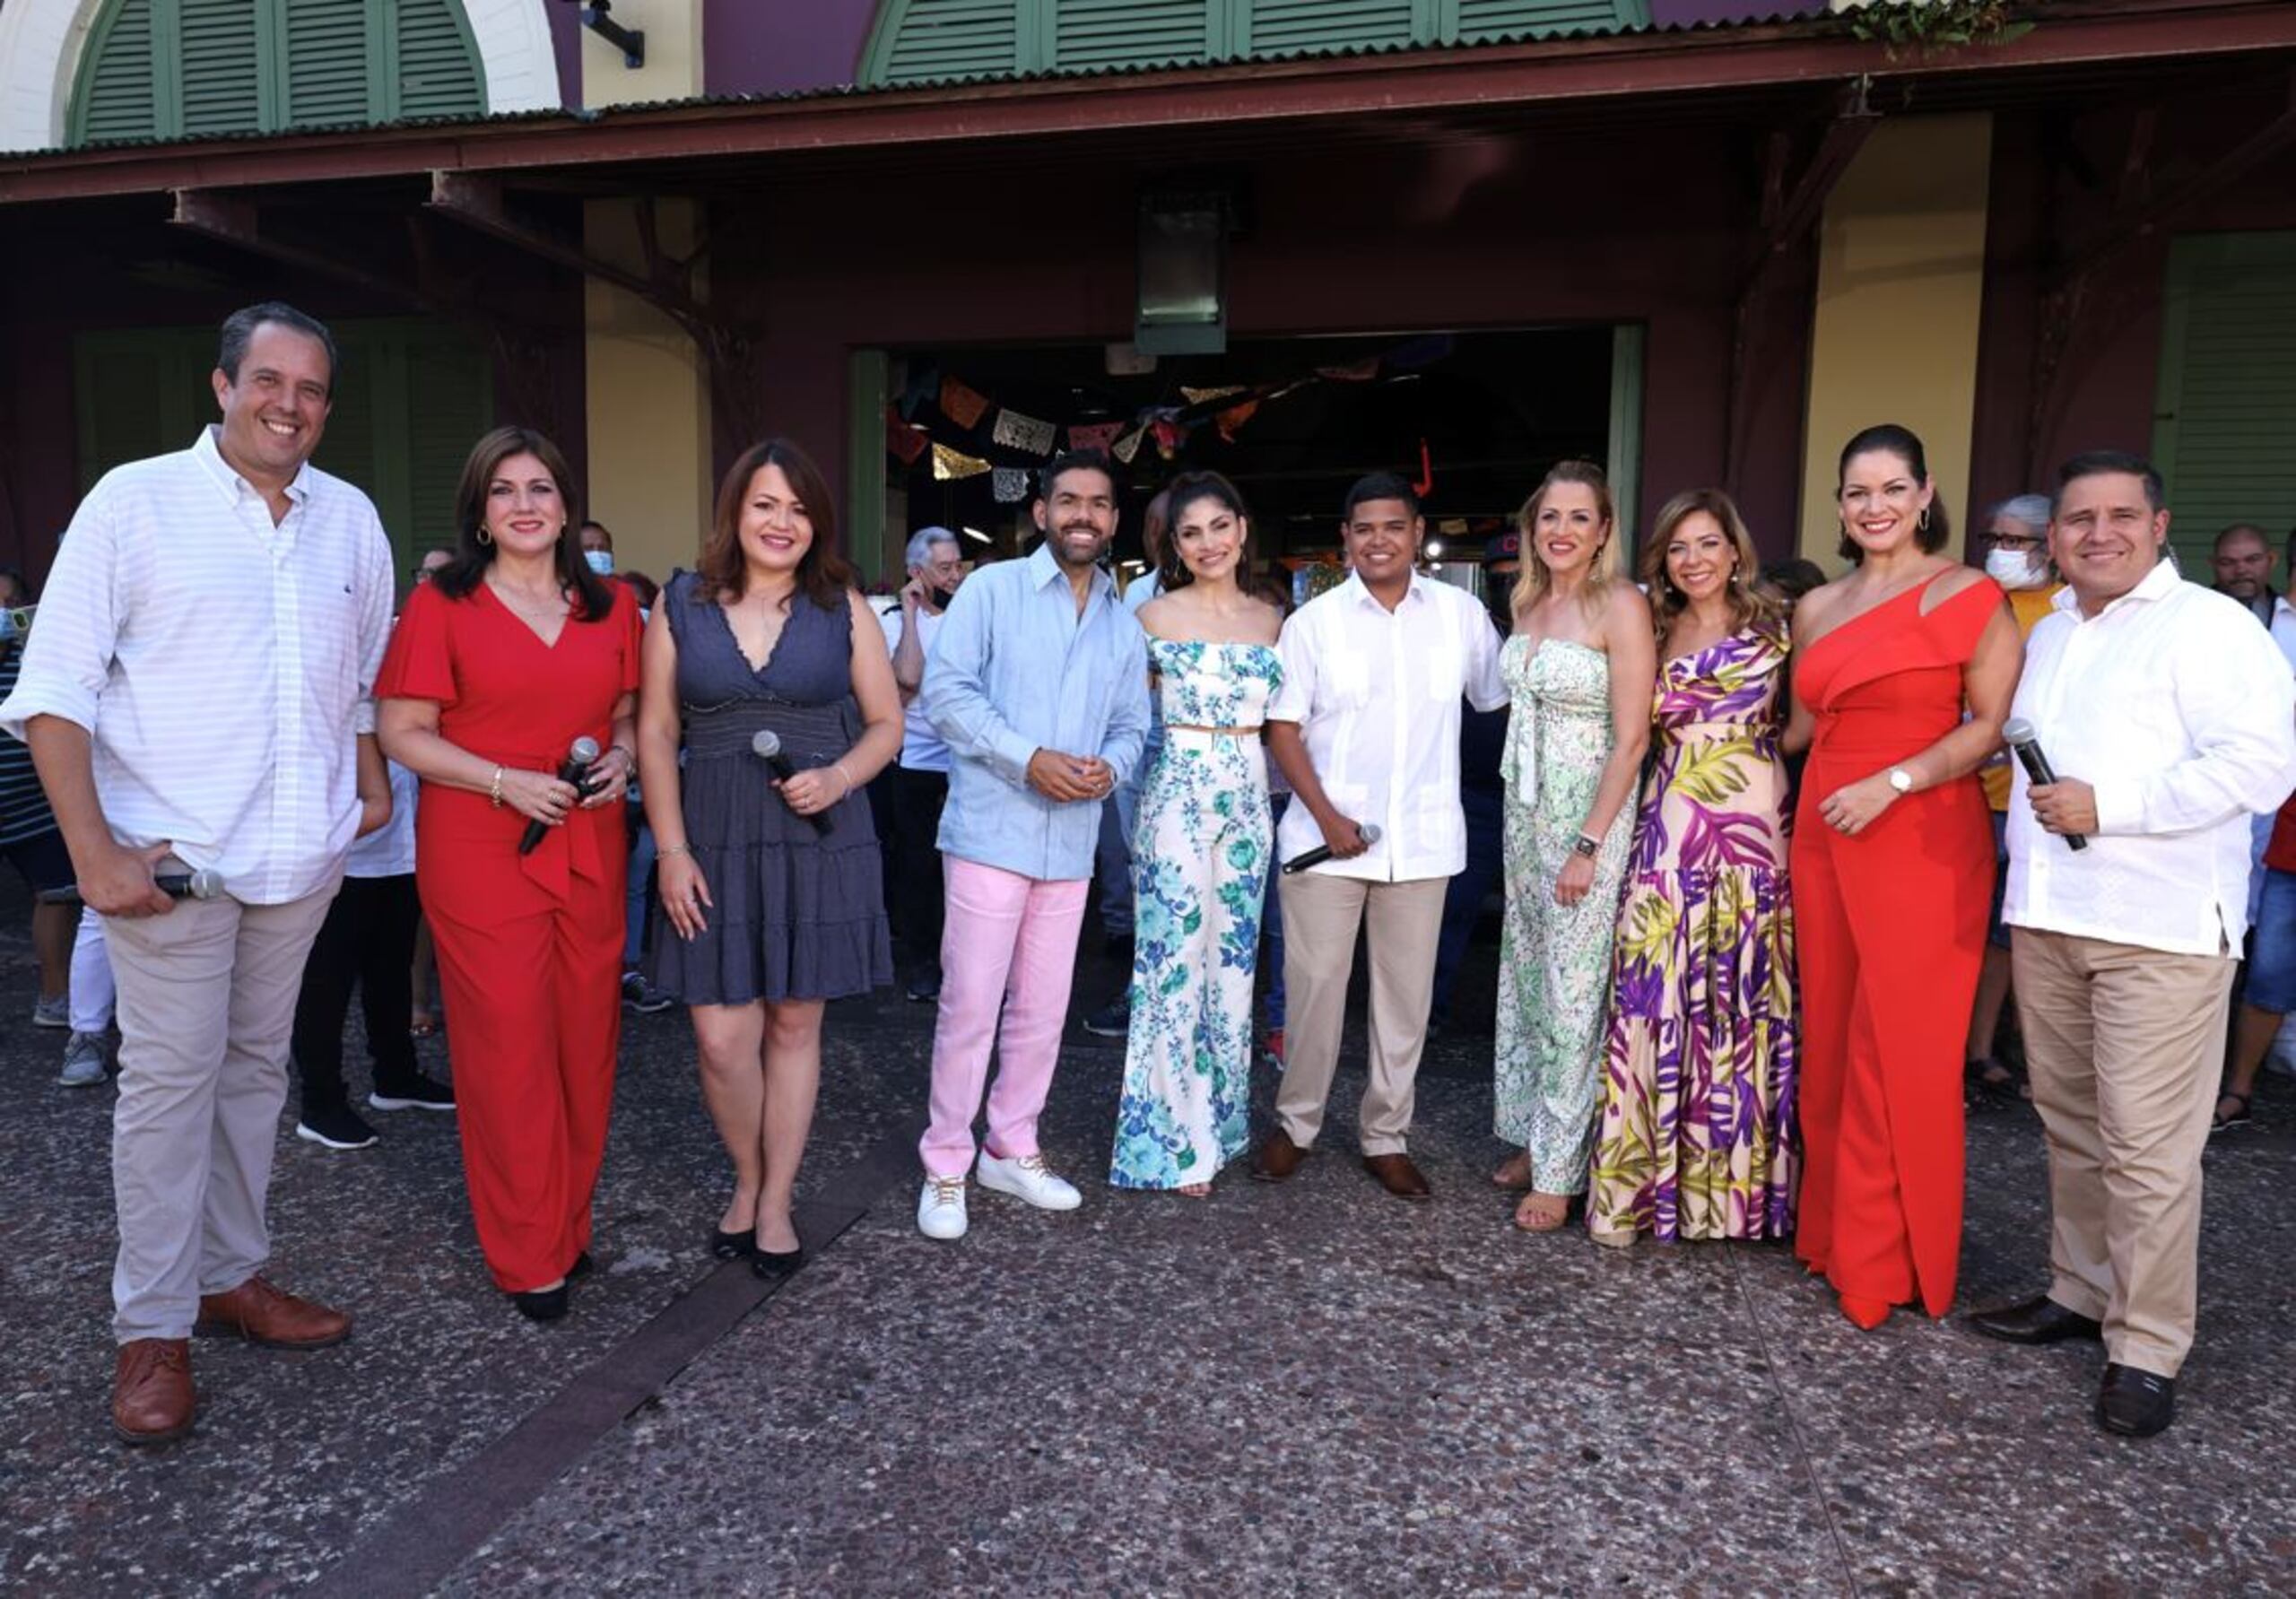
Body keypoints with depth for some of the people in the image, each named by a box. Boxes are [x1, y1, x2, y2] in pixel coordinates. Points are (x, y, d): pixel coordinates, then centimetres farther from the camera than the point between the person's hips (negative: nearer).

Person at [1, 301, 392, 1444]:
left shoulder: (350, 519, 7)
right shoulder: (135, 501, -5)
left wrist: (369, 783, 10)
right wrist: (92, 851, -14)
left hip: (301, 852, 4)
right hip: (170, 853, -4)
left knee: (255, 1064, 14)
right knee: (171, 1077, 1)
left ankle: (232, 1275, 28)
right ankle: (152, 1329, 14)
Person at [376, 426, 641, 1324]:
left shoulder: (611, 606, 10)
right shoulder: (441, 604, -1)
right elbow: (402, 732, -3)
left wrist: (622, 758, -4)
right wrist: (506, 783, -16)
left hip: (590, 852, 4)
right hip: (480, 854, -3)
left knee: (587, 1039, 8)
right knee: (507, 1047, 1)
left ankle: (571, 1224, 27)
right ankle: (528, 1259, 16)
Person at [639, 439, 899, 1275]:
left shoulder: (843, 607, 3)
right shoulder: (681, 604, 4)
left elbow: (886, 722, 7)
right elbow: (656, 733, 3)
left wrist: (837, 778, -13)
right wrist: (671, 850, -4)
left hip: (818, 840, 0)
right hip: (715, 842, 0)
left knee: (794, 1022, 8)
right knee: (722, 1038, -2)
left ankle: (775, 1203, 25)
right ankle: (748, 1180, 26)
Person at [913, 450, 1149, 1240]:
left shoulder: (1124, 625, 16)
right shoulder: (990, 590, -1)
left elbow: (1132, 724, 15)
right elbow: (947, 692, -10)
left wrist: (1110, 768, -8)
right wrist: (1029, 759, -19)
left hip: (1071, 843, 5)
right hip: (992, 832, -5)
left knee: (1042, 1009, 12)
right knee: (970, 1005, -3)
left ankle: (1012, 1148, 28)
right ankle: (945, 1166, 12)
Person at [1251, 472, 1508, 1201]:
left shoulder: (1462, 613, 3)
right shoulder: (1314, 620, 0)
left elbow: (1499, 698, 12)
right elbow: (1284, 727, -1)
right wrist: (1326, 816, -11)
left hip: (1422, 837, 2)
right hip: (1327, 833, -1)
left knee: (1406, 992, 8)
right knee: (1313, 987, 3)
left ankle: (1385, 1134, 23)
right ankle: (1295, 1122, 21)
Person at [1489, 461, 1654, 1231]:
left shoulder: (1621, 606, -12)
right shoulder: (1528, 601, 8)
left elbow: (1631, 737, -15)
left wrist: (1589, 845, -18)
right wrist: (1523, 814, 9)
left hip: (1588, 813, -7)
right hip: (1524, 809, 7)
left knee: (1571, 992, 0)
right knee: (1526, 979, 14)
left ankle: (1559, 1169, 11)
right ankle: (1532, 1136, 28)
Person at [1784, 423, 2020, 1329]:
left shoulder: (1968, 595, -4)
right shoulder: (1816, 607, 13)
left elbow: (1994, 725, -11)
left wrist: (1892, 783, -19)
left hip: (1923, 846, -5)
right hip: (1825, 840, 5)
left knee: (1900, 1051, 0)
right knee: (1830, 1039, 9)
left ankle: (1884, 1259, 13)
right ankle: (1832, 1228, 23)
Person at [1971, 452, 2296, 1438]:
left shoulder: (2206, 627, -6)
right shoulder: (2046, 635, 17)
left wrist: (2109, 806, -19)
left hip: (2161, 927, -7)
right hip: (2047, 920, 7)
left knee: (2147, 1146, -5)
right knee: (2070, 1123, 15)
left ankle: (2146, 1347, 7)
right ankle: (2080, 1291, 28)